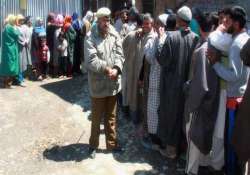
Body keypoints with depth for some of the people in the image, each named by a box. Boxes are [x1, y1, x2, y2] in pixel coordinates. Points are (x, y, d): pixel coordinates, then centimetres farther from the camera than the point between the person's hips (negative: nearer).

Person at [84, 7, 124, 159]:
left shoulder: (115, 35, 2)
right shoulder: (90, 38, -11)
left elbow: (120, 55, -3)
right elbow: (91, 61, -18)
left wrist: (116, 69, -20)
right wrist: (106, 69, -22)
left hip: (113, 83, 4)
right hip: (98, 84, -4)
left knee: (111, 117, 17)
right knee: (97, 118, 11)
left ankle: (112, 143, 33)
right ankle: (93, 145, 29)